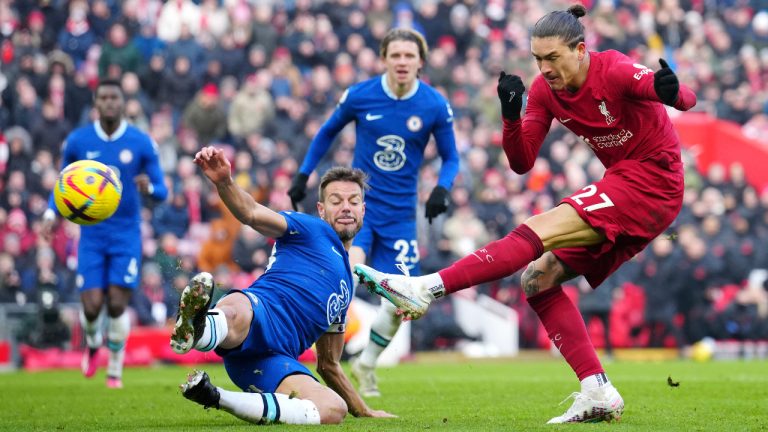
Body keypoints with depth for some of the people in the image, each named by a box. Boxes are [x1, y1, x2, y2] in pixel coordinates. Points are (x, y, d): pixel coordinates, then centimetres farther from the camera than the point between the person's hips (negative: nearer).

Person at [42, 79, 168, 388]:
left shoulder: (142, 143, -5)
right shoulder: (77, 141, -2)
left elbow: (162, 192, -1)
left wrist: (149, 188, -25)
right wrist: (51, 213, -7)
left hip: (127, 235, -1)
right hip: (92, 233, 1)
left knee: (117, 305, -8)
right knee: (92, 306, -8)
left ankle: (115, 371, 12)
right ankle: (92, 344, 28)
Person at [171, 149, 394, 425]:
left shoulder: (346, 284, 36)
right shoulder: (312, 230, 18)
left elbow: (328, 364, 42)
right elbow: (252, 213, -2)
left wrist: (364, 412, 43)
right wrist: (224, 183, -23)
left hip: (274, 361, 5)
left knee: (334, 409, -26)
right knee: (236, 313, -42)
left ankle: (216, 399, -26)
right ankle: (193, 329, -77)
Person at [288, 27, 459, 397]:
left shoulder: (435, 106, -6)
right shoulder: (359, 96, -7)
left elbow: (451, 158, 6)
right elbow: (327, 133, 11)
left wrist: (442, 188, -14)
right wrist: (303, 175, 7)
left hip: (400, 213, 2)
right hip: (359, 199, -2)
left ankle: (366, 365, 25)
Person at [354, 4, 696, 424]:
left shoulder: (613, 71, -17)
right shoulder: (544, 90, 2)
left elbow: (685, 99, -28)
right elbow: (522, 162, -1)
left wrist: (670, 92, -52)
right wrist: (511, 114, -19)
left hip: (652, 181, -8)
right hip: (624, 187, 8)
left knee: (535, 232, -22)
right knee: (538, 278, -2)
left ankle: (428, 289, -28)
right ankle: (598, 394, -8)